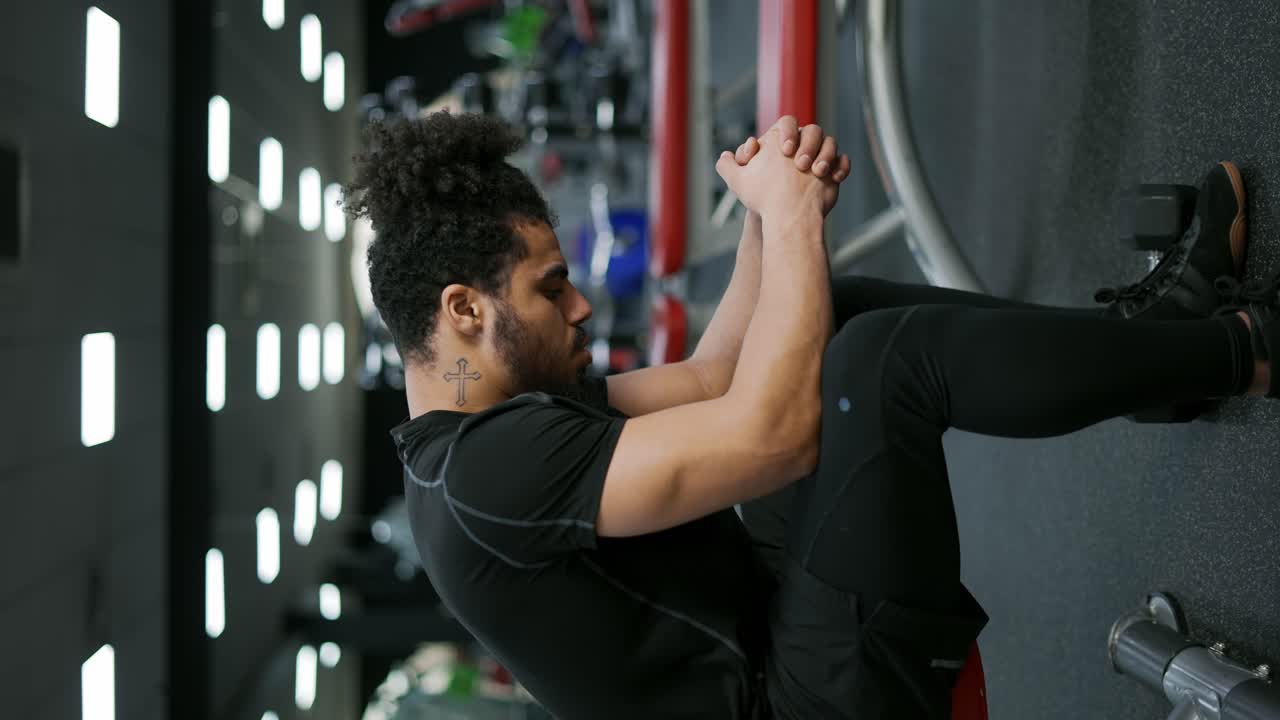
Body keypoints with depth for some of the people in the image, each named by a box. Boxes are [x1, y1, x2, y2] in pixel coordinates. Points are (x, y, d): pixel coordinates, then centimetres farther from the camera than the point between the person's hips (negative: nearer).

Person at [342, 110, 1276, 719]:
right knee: (884, 353, -23)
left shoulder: (490, 421, 8)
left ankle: (1137, 329, 12)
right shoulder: (490, 467, -24)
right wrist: (792, 214, -20)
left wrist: (775, 216, -2)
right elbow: (772, 433, -31)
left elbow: (713, 377, 12)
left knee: (839, 319, 13)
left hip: (768, 615, 10)